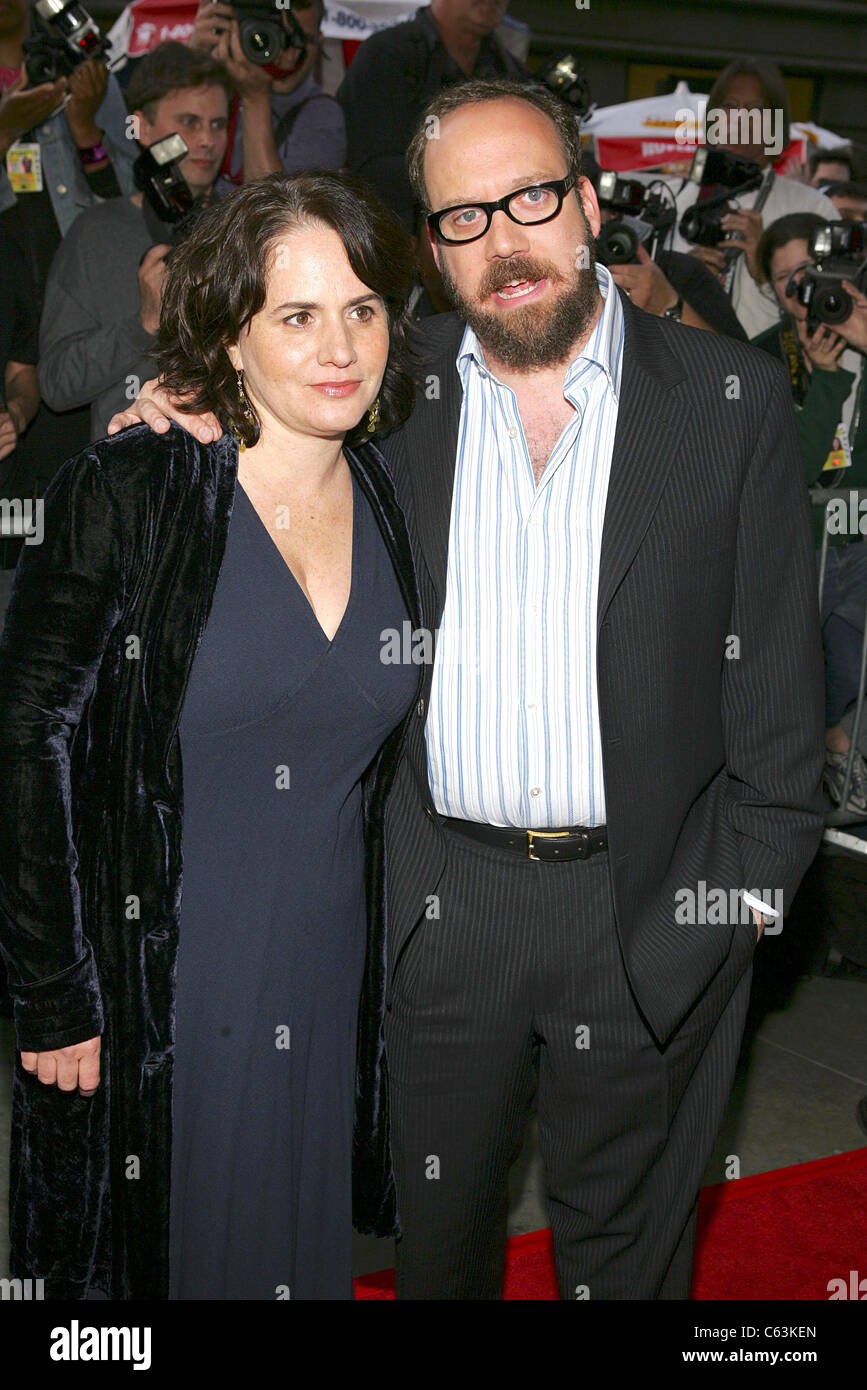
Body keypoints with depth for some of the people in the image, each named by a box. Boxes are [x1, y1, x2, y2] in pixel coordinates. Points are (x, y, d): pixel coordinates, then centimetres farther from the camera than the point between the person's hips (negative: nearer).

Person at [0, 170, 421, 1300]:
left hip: (327, 993, 4)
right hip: (145, 999, -4)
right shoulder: (124, 495, -13)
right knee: (150, 1257, 14)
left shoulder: (395, 506, 2)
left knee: (300, 1252, 19)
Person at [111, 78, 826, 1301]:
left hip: (653, 908, -1)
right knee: (434, 1223, 21)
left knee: (623, 1242, 19)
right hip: (436, 901, 2)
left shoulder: (734, 396, -4)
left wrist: (754, 876, -6)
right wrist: (185, 424, -5)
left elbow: (776, 659, -2)